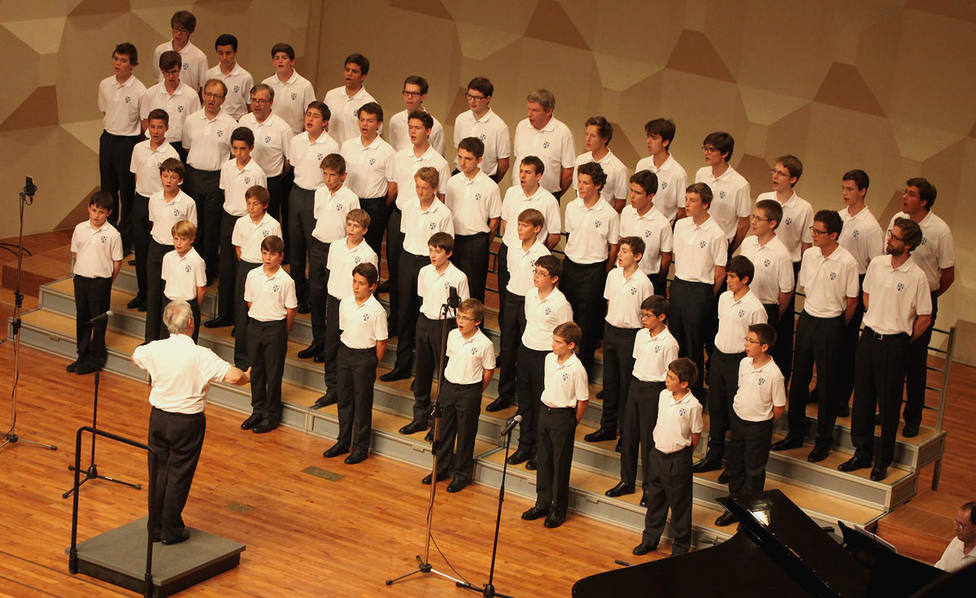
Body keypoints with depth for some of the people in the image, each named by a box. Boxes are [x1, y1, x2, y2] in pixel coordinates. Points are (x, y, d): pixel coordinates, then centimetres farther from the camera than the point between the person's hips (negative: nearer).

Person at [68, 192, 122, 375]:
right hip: (81, 278, 5)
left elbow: (117, 262, -6)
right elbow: (75, 252, 12)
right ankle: (82, 355, 27)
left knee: (99, 320, 5)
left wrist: (105, 281, -3)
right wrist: (83, 271, 7)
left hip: (100, 282, -4)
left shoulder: (113, 234, -11)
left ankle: (96, 357, 17)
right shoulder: (80, 229, 1)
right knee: (82, 318, 14)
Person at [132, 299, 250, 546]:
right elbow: (234, 377, -26)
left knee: (158, 473, 15)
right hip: (187, 422, -4)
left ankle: (155, 527, 25)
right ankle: (171, 531, 15)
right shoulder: (200, 356, -20)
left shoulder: (155, 349, -6)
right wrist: (248, 376, -2)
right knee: (178, 476, 7)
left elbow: (135, 356, 17)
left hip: (159, 417, 4)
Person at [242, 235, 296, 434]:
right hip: (255, 326, 4)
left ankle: (272, 415, 14)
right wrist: (257, 323, 9)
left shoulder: (286, 281, -12)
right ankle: (258, 410, 26)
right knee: (256, 370, 12)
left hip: (275, 328, -4)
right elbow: (250, 302, 11)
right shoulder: (253, 275, 0)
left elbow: (290, 310, -6)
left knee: (273, 373, 4)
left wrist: (281, 333, 0)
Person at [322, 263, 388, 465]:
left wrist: (372, 365, -5)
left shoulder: (377, 310, -15)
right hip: (345, 352, 5)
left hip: (365, 357, -5)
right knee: (344, 400, 14)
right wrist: (347, 353, 10)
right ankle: (343, 442, 27)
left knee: (362, 403, 3)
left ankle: (361, 447, 14)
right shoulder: (345, 303, 0)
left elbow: (381, 342, -9)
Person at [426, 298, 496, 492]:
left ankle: (462, 474, 20)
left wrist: (474, 392, -1)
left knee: (465, 434, 6)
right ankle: (441, 468, 31)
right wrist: (451, 385, 12)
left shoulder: (485, 344, -17)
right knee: (444, 430, 15)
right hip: (448, 386, 5)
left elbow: (488, 371, -7)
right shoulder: (453, 335, -2)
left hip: (469, 391, -5)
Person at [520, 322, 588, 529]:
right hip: (545, 410, 7)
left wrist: (572, 423, -6)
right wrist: (546, 410, 13)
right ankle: (543, 502, 27)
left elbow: (583, 400, -13)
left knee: (561, 463, 4)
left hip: (563, 416, -7)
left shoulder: (577, 369, -20)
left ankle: (558, 509, 15)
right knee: (544, 459, 15)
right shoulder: (550, 359, 1)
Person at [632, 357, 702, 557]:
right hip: (658, 453, 6)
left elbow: (696, 435, -9)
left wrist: (683, 456, 0)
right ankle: (650, 538, 34)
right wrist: (661, 447, 13)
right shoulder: (664, 395, -1)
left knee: (679, 503, 7)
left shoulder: (693, 405, -19)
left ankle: (681, 546, 21)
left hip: (678, 459, -6)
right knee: (655, 498, 19)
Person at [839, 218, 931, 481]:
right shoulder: (877, 264, 0)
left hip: (895, 343, -5)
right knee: (862, 397, 11)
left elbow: (924, 318, -6)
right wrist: (876, 321, 13)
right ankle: (862, 453, 25)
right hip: (869, 337, 5)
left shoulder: (916, 277, -14)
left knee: (888, 403, 3)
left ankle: (884, 461, 15)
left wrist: (903, 340, 2)